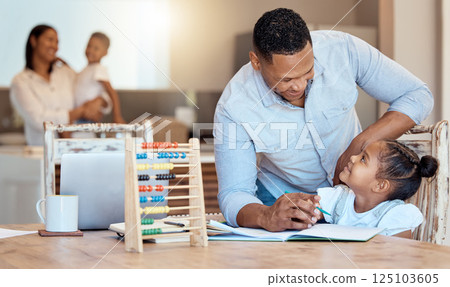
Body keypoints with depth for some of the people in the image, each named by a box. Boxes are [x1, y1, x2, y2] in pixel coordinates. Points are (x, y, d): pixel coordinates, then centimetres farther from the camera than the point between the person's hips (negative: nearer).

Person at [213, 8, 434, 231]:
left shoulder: (342, 50, -23)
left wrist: (360, 146, -27)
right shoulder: (233, 106, -28)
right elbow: (234, 195, -26)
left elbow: (417, 96, -13)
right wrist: (265, 216, -50)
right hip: (281, 199, 0)